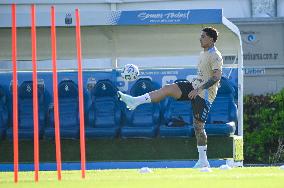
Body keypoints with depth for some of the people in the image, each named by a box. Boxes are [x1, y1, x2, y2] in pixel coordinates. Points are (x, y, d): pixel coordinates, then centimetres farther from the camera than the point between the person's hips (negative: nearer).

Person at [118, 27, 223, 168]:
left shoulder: (215, 56, -15)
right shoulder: (203, 54, 15)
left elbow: (217, 77, -24)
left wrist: (199, 89, -26)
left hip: (204, 95, -8)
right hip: (195, 87, 8)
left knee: (198, 125, -5)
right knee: (168, 89, -8)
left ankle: (203, 160, 3)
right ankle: (135, 101, -13)